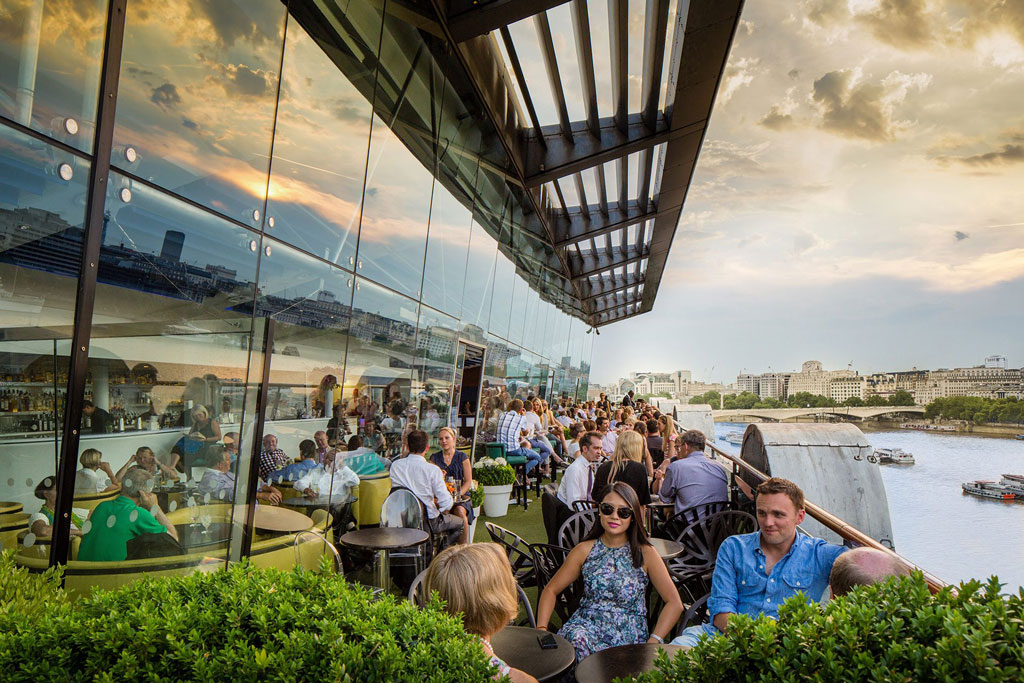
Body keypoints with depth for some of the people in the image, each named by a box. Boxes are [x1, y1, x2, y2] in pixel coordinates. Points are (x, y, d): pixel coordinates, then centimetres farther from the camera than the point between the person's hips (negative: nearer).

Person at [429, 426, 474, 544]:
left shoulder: (462, 457, 8)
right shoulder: (434, 458, 14)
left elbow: (468, 481, 3)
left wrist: (457, 495, -13)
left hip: (461, 496, -1)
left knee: (460, 511, -34)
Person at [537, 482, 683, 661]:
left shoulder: (645, 554, 1)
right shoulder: (585, 550, 5)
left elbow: (675, 603, -2)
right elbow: (551, 590, 11)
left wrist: (652, 643, -14)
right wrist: (541, 630, -4)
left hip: (630, 635, -2)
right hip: (586, 625, 2)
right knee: (576, 638, -33)